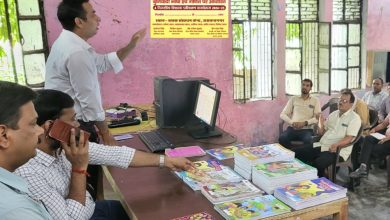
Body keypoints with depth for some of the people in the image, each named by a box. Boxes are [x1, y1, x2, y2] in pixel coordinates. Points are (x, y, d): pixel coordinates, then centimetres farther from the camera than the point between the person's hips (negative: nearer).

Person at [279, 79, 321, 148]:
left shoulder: (315, 100, 12)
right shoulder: (294, 99, 15)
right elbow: (283, 114, 10)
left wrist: (305, 123, -15)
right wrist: (292, 122, -9)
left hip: (307, 129, -1)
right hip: (292, 128, 1)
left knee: (308, 140, -36)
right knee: (282, 138, -31)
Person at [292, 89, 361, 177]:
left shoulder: (354, 118, -1)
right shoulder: (333, 114, 19)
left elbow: (349, 138, -13)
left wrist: (336, 144, -31)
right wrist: (320, 123, 1)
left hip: (337, 150, -7)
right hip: (321, 145, 7)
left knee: (319, 163, -36)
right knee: (295, 152, -8)